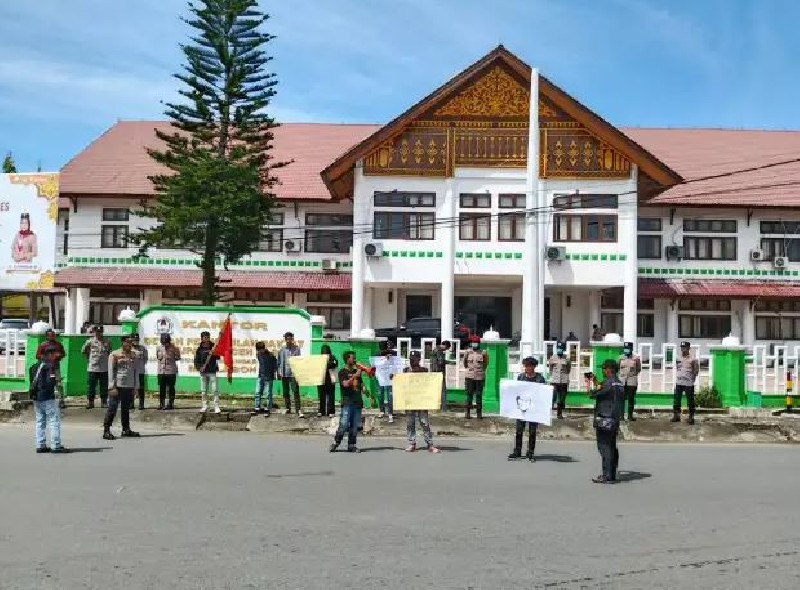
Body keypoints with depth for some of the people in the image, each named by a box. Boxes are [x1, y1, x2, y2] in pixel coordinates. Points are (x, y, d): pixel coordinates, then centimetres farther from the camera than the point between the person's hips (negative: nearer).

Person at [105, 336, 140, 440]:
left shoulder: (134, 356, 12)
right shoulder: (115, 355, -1)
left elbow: (136, 372, 15)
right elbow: (111, 372, -5)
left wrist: (135, 387, 9)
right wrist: (112, 387, -12)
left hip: (129, 387, 5)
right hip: (118, 386, -5)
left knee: (126, 408, 12)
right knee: (112, 408, -5)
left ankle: (126, 429, 20)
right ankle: (106, 431, -3)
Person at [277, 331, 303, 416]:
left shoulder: (297, 348, -1)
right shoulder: (281, 350, 7)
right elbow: (279, 362, 13)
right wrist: (278, 372, 7)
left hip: (293, 373, -4)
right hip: (284, 374, 4)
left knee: (296, 392, -10)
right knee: (285, 392, 11)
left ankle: (298, 409, -11)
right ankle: (287, 408, 21)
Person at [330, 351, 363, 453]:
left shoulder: (356, 371, 18)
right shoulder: (343, 372, 1)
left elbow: (361, 385, 25)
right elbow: (345, 384, -15)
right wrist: (355, 376, -15)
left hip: (357, 402, 6)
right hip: (347, 402, -6)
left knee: (355, 426, 5)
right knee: (344, 425, -11)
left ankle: (351, 445, 10)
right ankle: (335, 443, -1)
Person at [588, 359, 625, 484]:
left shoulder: (608, 383, -17)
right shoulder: (619, 384, 12)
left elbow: (592, 394, -14)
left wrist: (590, 382, 3)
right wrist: (596, 382, 24)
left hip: (604, 421, -9)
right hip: (615, 421, 9)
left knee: (604, 448, -6)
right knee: (612, 448, 14)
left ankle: (607, 476, -7)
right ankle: (611, 475, 19)